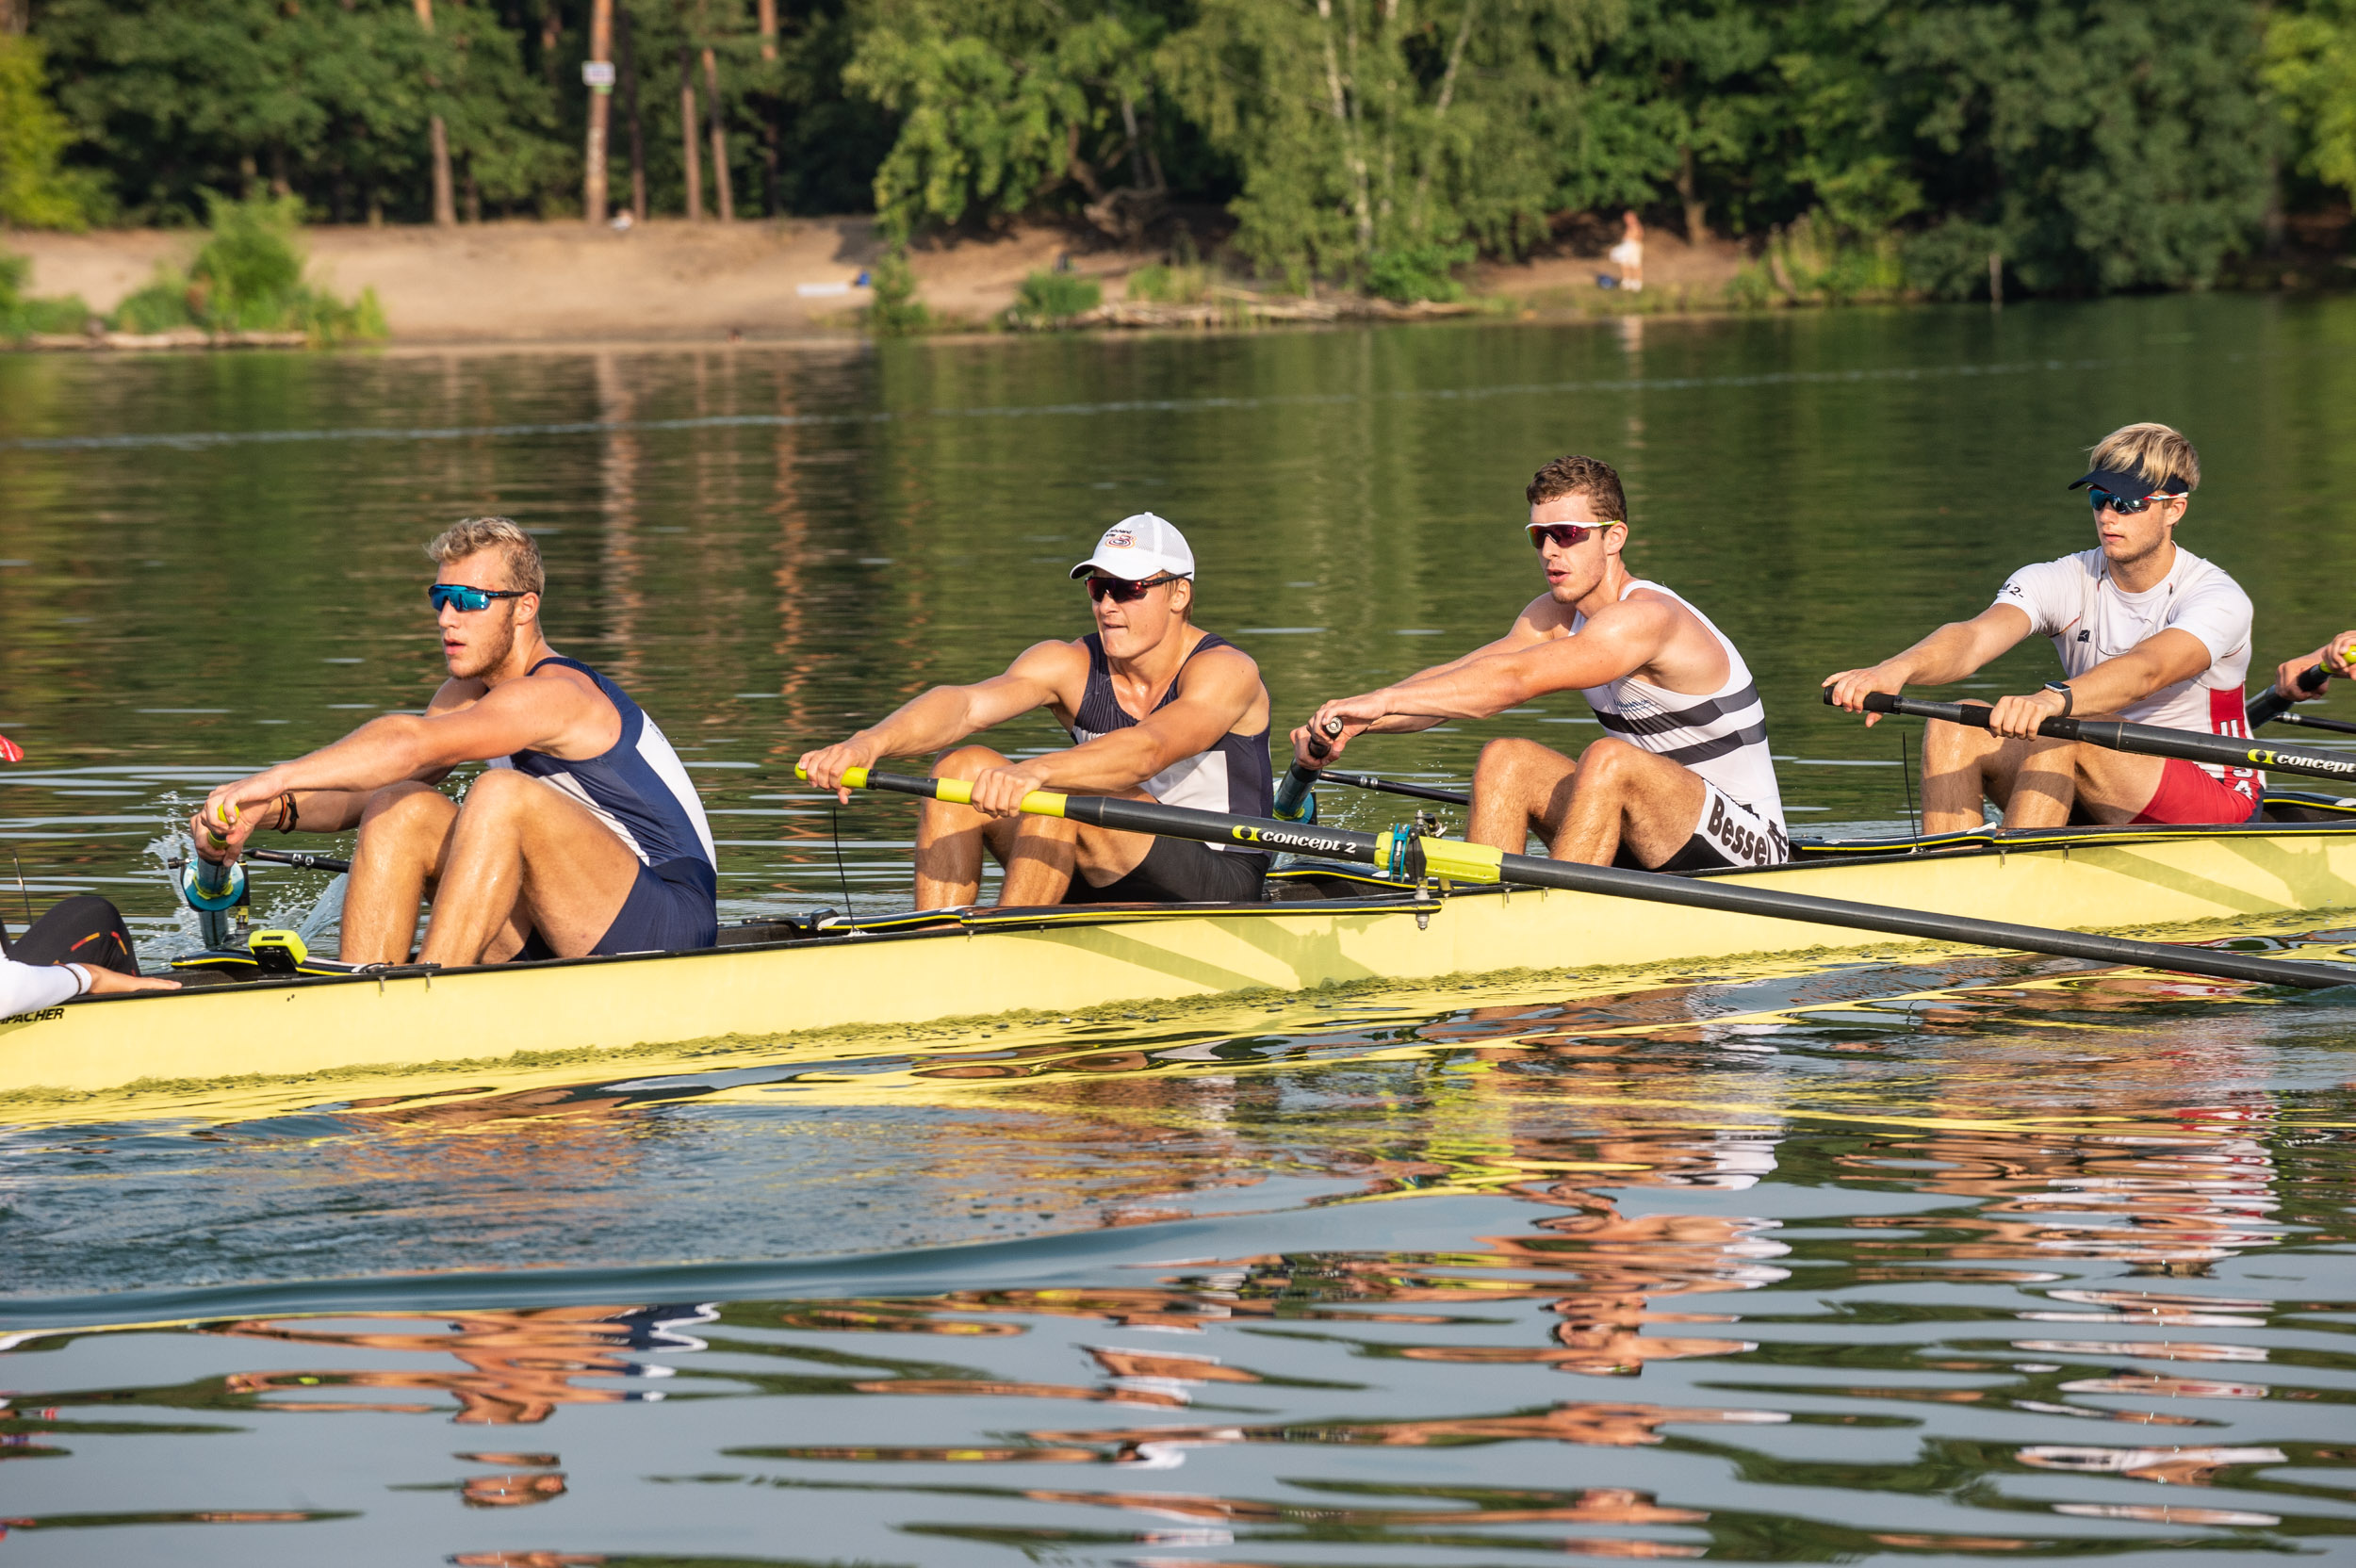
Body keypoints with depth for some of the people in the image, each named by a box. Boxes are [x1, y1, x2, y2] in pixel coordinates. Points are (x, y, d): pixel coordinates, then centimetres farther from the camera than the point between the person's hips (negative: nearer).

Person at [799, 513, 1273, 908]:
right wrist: (871, 742, -40)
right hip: (1100, 884, 6)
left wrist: (1033, 773, -54)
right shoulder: (1069, 666, 0)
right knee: (964, 766, -13)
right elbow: (966, 704, -19)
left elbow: (1148, 750, -36)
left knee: (1063, 791, -31)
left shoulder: (1224, 672, -15)